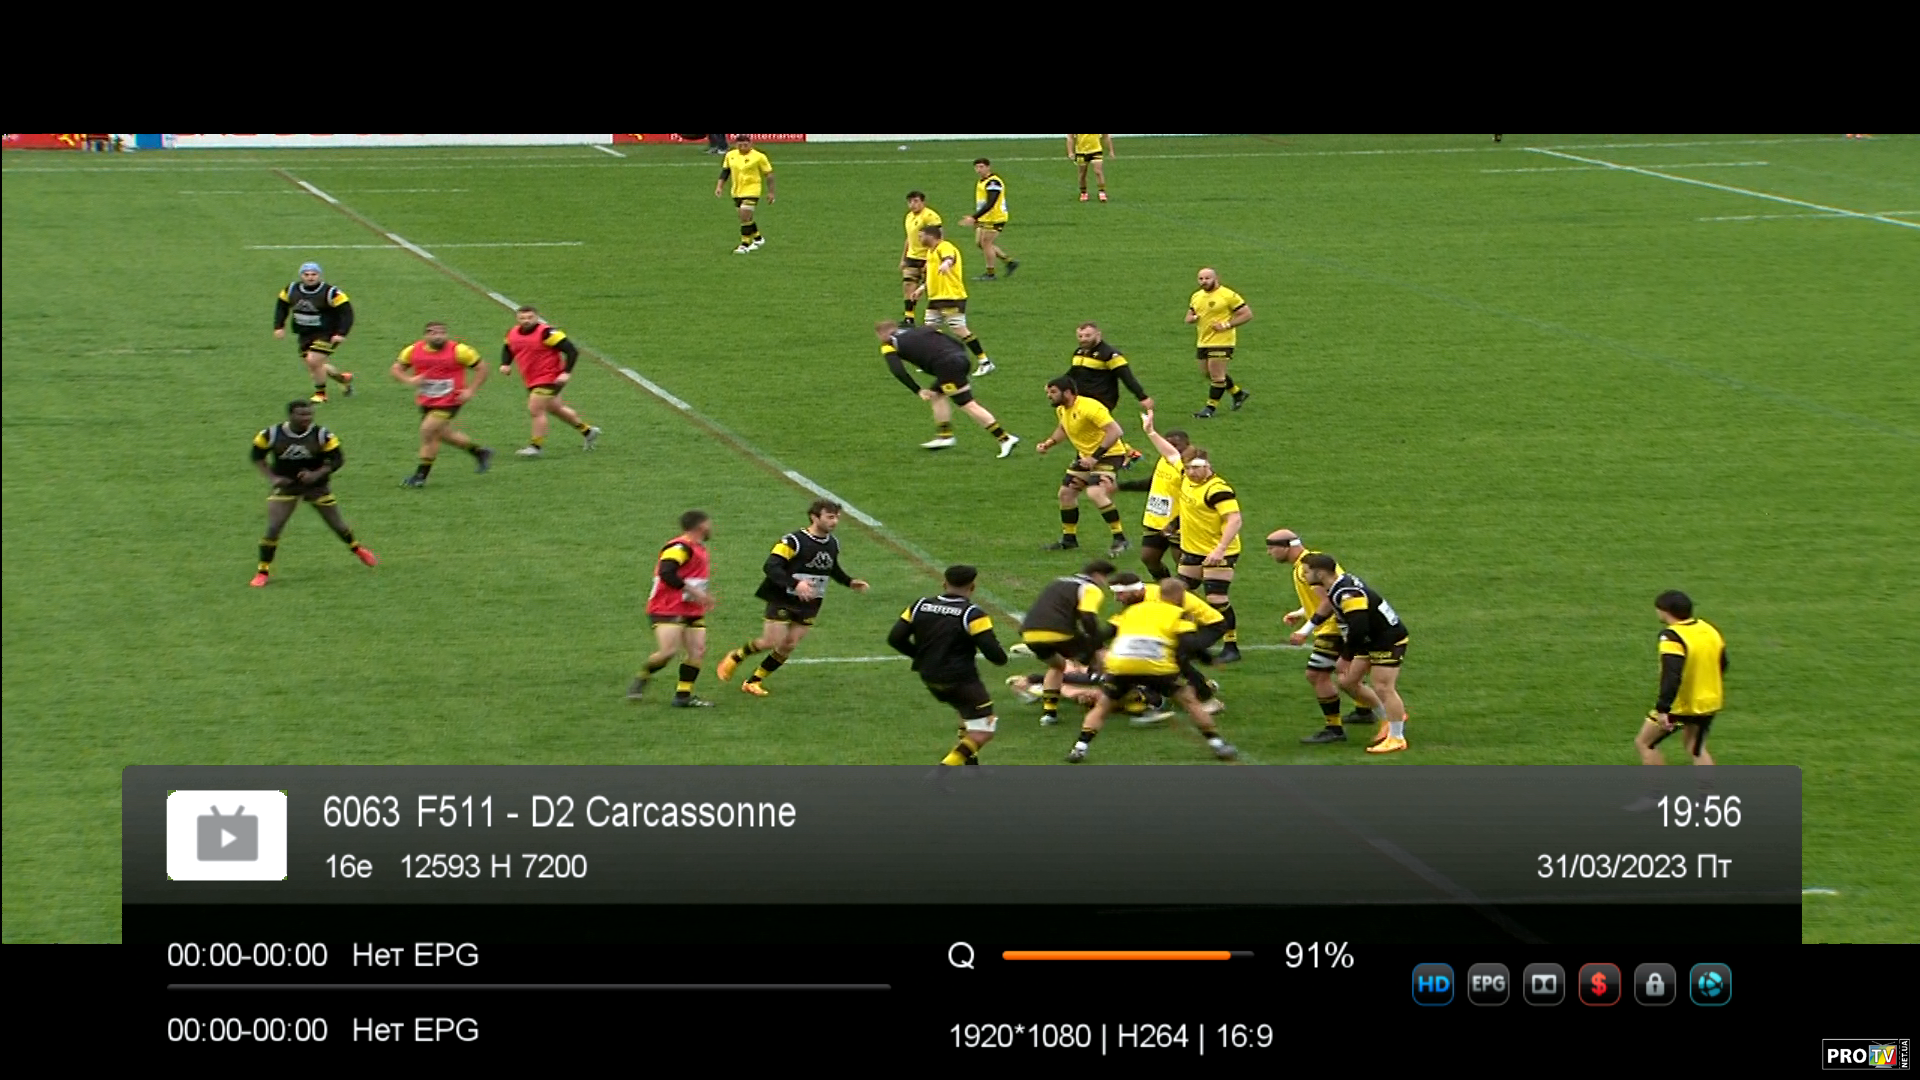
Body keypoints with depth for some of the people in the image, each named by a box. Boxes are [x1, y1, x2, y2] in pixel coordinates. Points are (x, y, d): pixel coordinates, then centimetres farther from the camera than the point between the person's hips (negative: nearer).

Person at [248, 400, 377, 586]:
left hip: (317, 485, 0)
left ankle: (357, 549, 43)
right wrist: (272, 477, -12)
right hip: (285, 485, 0)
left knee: (337, 523, 12)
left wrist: (316, 474, -23)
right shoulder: (272, 435, -15)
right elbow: (258, 456, 0)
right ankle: (262, 571, 0)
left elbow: (337, 459, -9)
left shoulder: (322, 435, -16)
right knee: (273, 528, -12)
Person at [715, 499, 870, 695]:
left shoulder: (833, 543, 6)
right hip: (782, 601, -6)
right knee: (772, 642, -9)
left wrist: (850, 582, 10)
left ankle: (753, 682, 16)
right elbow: (771, 567, -27)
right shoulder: (793, 541, -19)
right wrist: (795, 584, -40)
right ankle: (734, 658, 19)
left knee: (788, 647, 2)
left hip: (808, 605, 6)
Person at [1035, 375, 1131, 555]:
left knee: (1096, 493, -27)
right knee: (1066, 492, 11)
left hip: (1108, 454, -10)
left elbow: (1115, 431, -32)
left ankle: (1120, 539, -17)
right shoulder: (1062, 410, 1)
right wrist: (1049, 443, 4)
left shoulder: (1089, 408, -28)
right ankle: (1069, 539, 30)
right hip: (1085, 455, 10)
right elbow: (1063, 429, 23)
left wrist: (1096, 457, -34)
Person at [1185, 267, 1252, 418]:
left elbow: (1247, 314, -9)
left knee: (1216, 374, -9)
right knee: (1207, 373, 15)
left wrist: (1227, 325, -17)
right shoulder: (1196, 297, 12)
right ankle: (1238, 393, 32)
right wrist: (1193, 317, -5)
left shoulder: (1228, 295, -10)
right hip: (1203, 342, 8)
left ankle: (1211, 407, 1)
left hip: (1221, 342, -8)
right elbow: (1188, 317, 21)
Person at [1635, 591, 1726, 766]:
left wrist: (1663, 709, -33)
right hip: (1709, 703, 7)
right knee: (1697, 749, 23)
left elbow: (1672, 676, -32)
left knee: (1644, 743, 9)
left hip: (1680, 706, -7)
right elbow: (1721, 665, 15)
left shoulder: (1672, 637, -22)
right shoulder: (1710, 630, 3)